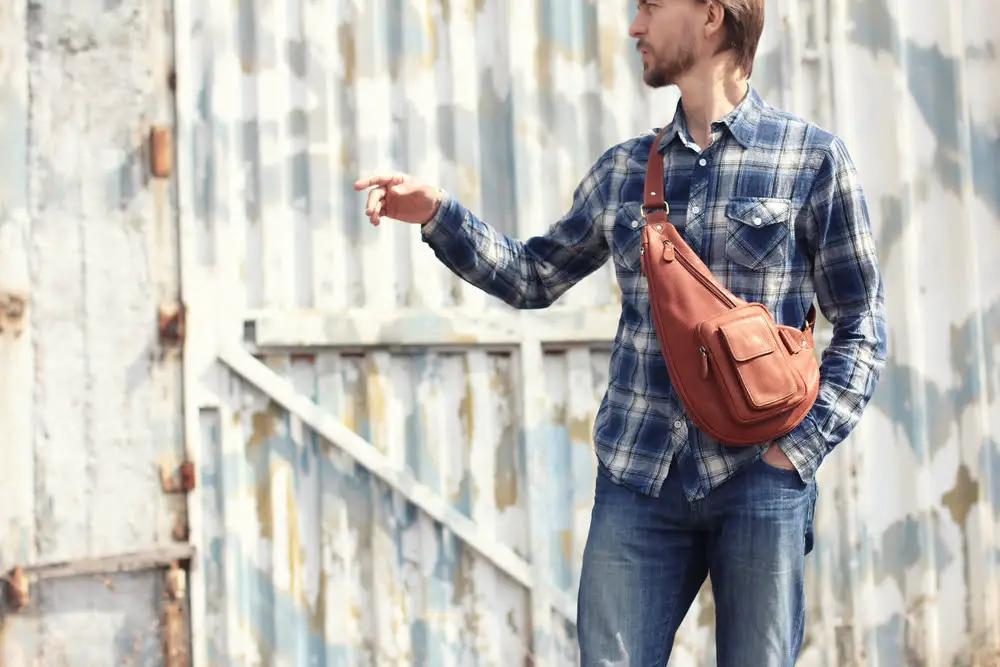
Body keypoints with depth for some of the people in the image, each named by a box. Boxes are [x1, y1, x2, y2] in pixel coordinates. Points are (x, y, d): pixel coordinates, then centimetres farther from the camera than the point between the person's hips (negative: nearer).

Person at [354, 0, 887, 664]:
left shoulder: (814, 159, 0)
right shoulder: (623, 169, 11)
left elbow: (861, 328, 1)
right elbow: (534, 276, 20)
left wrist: (801, 446, -9)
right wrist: (438, 215, 7)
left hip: (759, 479, -3)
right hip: (638, 478, 3)